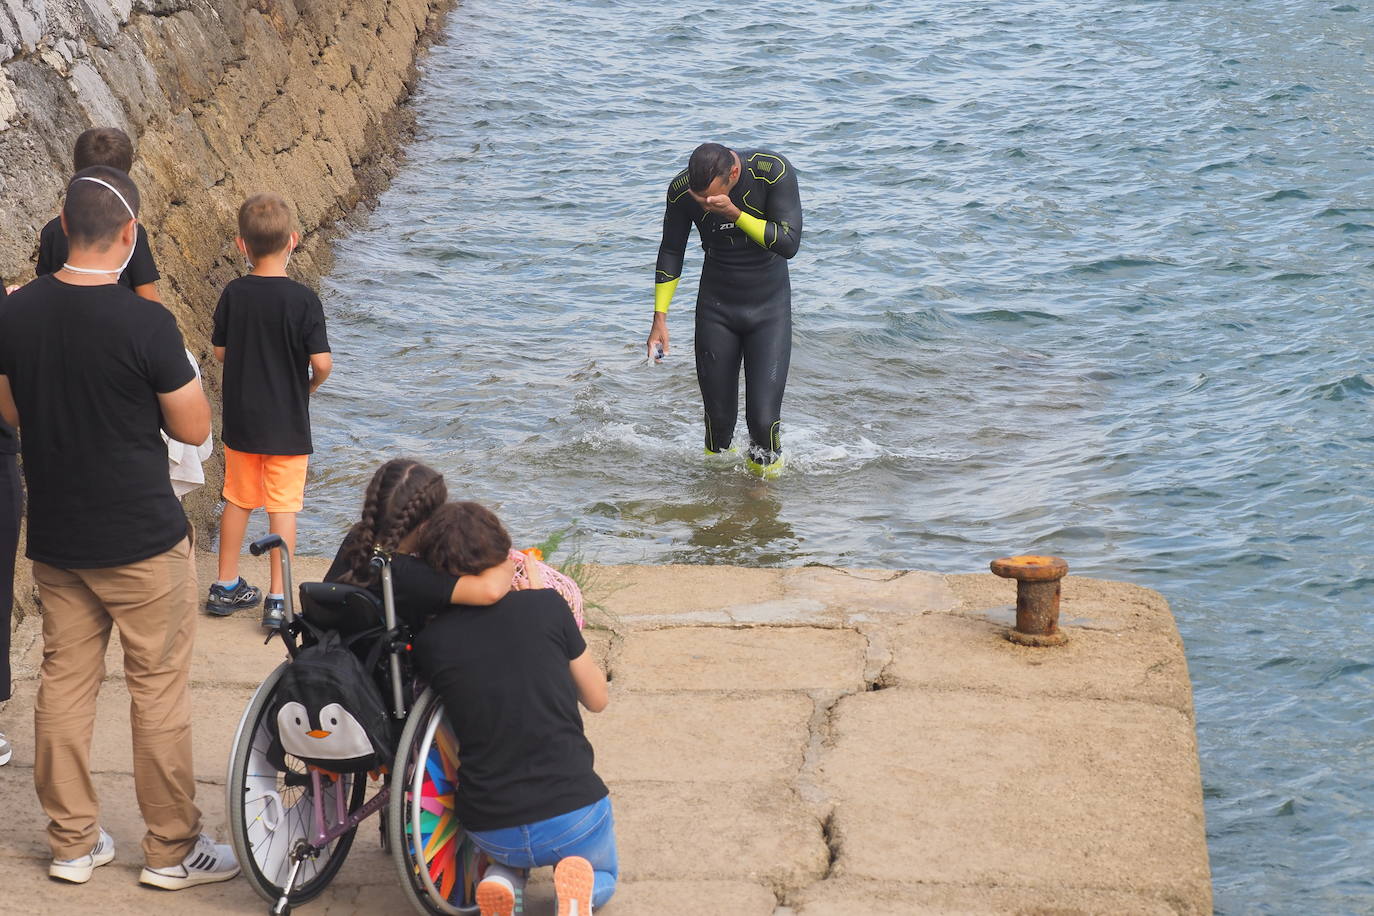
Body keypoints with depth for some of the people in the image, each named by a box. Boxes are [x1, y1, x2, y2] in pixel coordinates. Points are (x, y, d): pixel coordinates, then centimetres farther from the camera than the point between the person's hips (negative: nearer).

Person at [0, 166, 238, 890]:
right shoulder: (145, 324, -20)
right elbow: (193, 428, -11)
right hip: (143, 542, -5)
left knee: (64, 682, 14)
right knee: (158, 692, 6)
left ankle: (71, 843, 23)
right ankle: (171, 851, 15)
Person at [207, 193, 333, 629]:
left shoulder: (233, 294, -7)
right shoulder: (303, 299, -16)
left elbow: (220, 351, 3)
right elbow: (321, 362, -17)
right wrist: (310, 385, 4)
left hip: (240, 420, 3)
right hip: (287, 423, -3)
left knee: (237, 501, 17)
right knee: (283, 507, 3)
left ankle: (226, 587, 27)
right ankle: (278, 599, 4)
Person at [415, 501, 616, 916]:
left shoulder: (429, 642, -5)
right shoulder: (545, 606, -7)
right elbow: (598, 698, 6)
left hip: (490, 831, 2)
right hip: (574, 816, -2)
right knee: (603, 878, 32)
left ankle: (504, 877, 5)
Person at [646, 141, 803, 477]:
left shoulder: (774, 172, -22)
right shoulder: (682, 190, -13)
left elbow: (788, 244, -24)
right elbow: (671, 252, 1)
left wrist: (733, 213, -33)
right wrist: (660, 318, -2)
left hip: (769, 307, -2)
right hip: (716, 308, 2)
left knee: (763, 418, -12)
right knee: (718, 418, 2)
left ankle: (764, 477, 13)